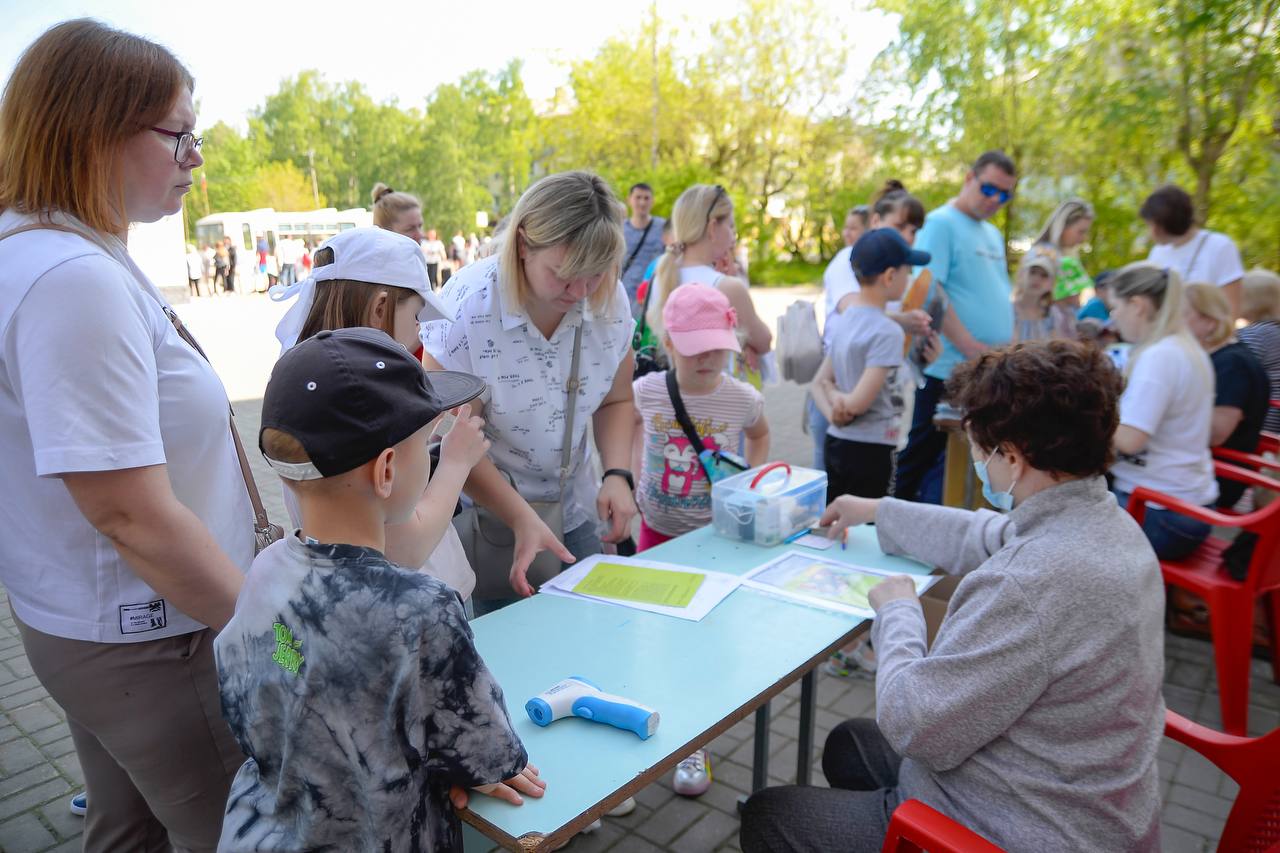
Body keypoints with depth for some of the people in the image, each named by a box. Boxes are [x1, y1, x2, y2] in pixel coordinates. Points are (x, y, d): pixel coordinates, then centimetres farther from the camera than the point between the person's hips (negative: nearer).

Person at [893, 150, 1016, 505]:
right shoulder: (941, 223, -8)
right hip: (949, 369, -8)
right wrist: (973, 349, -20)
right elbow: (929, 291, -19)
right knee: (923, 456, 1)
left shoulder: (993, 234, 19)